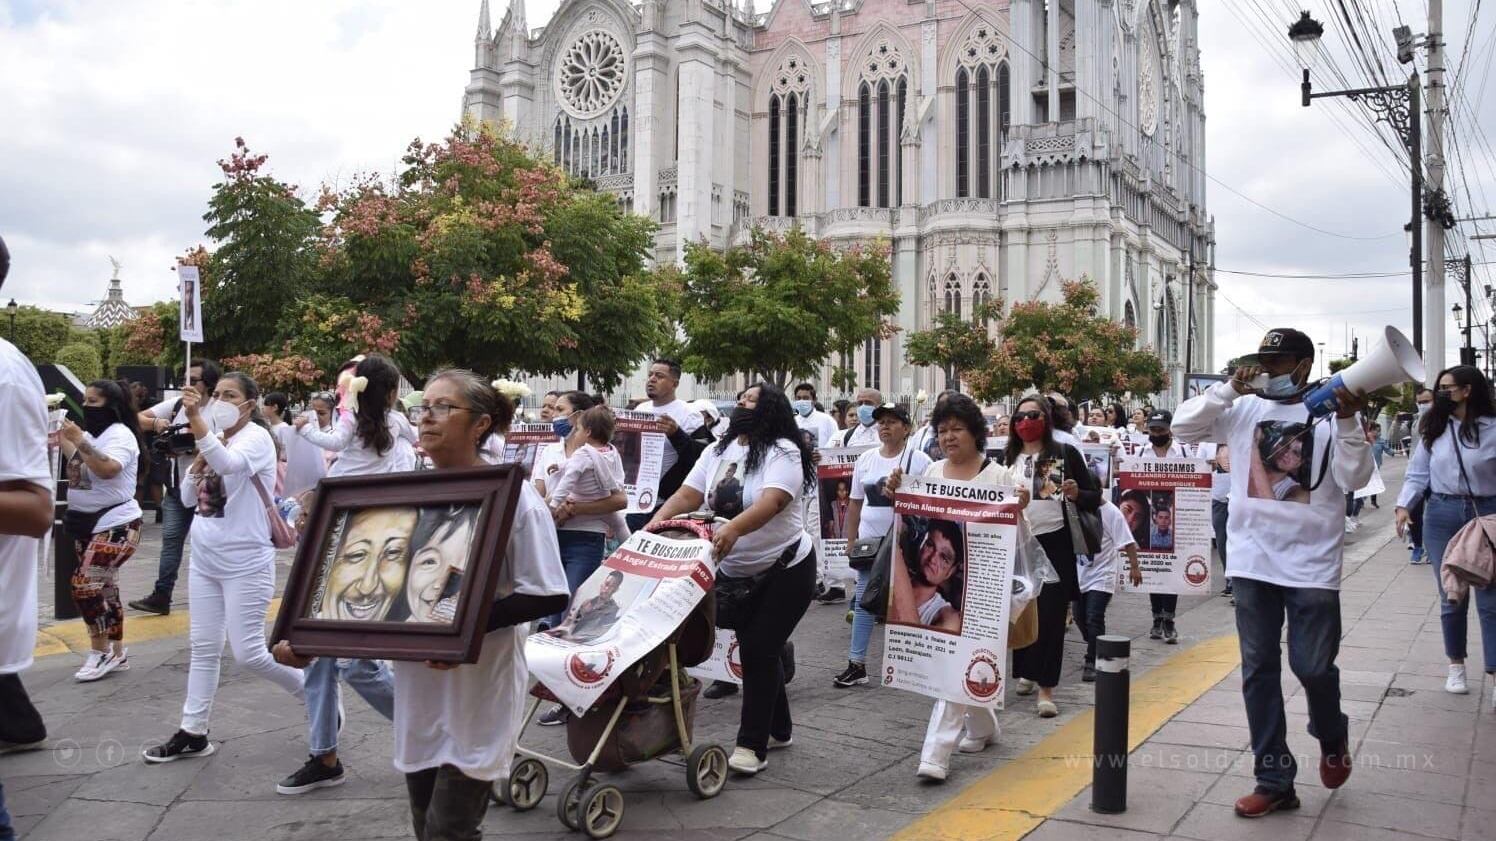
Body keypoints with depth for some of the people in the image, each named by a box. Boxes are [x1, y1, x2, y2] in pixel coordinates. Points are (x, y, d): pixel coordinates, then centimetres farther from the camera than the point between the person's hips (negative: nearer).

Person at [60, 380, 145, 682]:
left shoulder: (120, 434, -15)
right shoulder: (90, 433, 11)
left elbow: (107, 469, -30)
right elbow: (75, 462, 20)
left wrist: (79, 441, -29)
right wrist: (62, 438, 9)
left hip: (115, 524, -9)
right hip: (86, 523, 9)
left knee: (84, 585, -15)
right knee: (105, 589, 12)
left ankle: (101, 652, -2)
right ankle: (116, 653, 20)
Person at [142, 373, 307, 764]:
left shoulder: (257, 437, -12)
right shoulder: (215, 441, 11)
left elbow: (230, 464, -35)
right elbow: (187, 498, 13)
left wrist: (196, 419, -44)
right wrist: (198, 463, -5)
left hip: (245, 563, -7)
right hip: (205, 559, 8)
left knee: (248, 653, -6)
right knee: (203, 647, 10)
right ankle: (193, 732, 18)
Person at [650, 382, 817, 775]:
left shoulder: (782, 451, -16)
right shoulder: (718, 452, 5)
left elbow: (771, 502, -32)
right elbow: (686, 496, -2)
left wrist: (733, 528, -49)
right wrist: (655, 524, -20)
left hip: (785, 570, -7)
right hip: (735, 571, 7)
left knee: (758, 651, -9)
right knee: (758, 649, 14)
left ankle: (753, 745, 0)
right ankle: (779, 728, 32)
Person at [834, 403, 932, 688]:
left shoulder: (919, 461, -4)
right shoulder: (865, 459, 10)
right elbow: (855, 503, 13)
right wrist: (851, 541, 10)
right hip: (870, 540, 4)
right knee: (864, 599, 5)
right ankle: (857, 664, 9)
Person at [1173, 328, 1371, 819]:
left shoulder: (1330, 413, -3)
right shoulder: (1245, 409, 5)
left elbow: (1354, 478, -10)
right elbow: (1183, 427, -1)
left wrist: (1347, 420, -22)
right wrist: (1229, 388, -10)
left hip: (1311, 566, -3)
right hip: (1252, 562, 3)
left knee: (1313, 666, 0)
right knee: (1258, 670, 5)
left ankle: (1331, 738, 34)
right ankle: (1274, 779, 15)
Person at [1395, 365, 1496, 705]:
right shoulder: (1434, 429, 6)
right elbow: (1418, 473, 7)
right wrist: (1404, 505, -6)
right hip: (1442, 515, 3)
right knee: (1451, 597, 10)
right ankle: (1456, 665, 25)